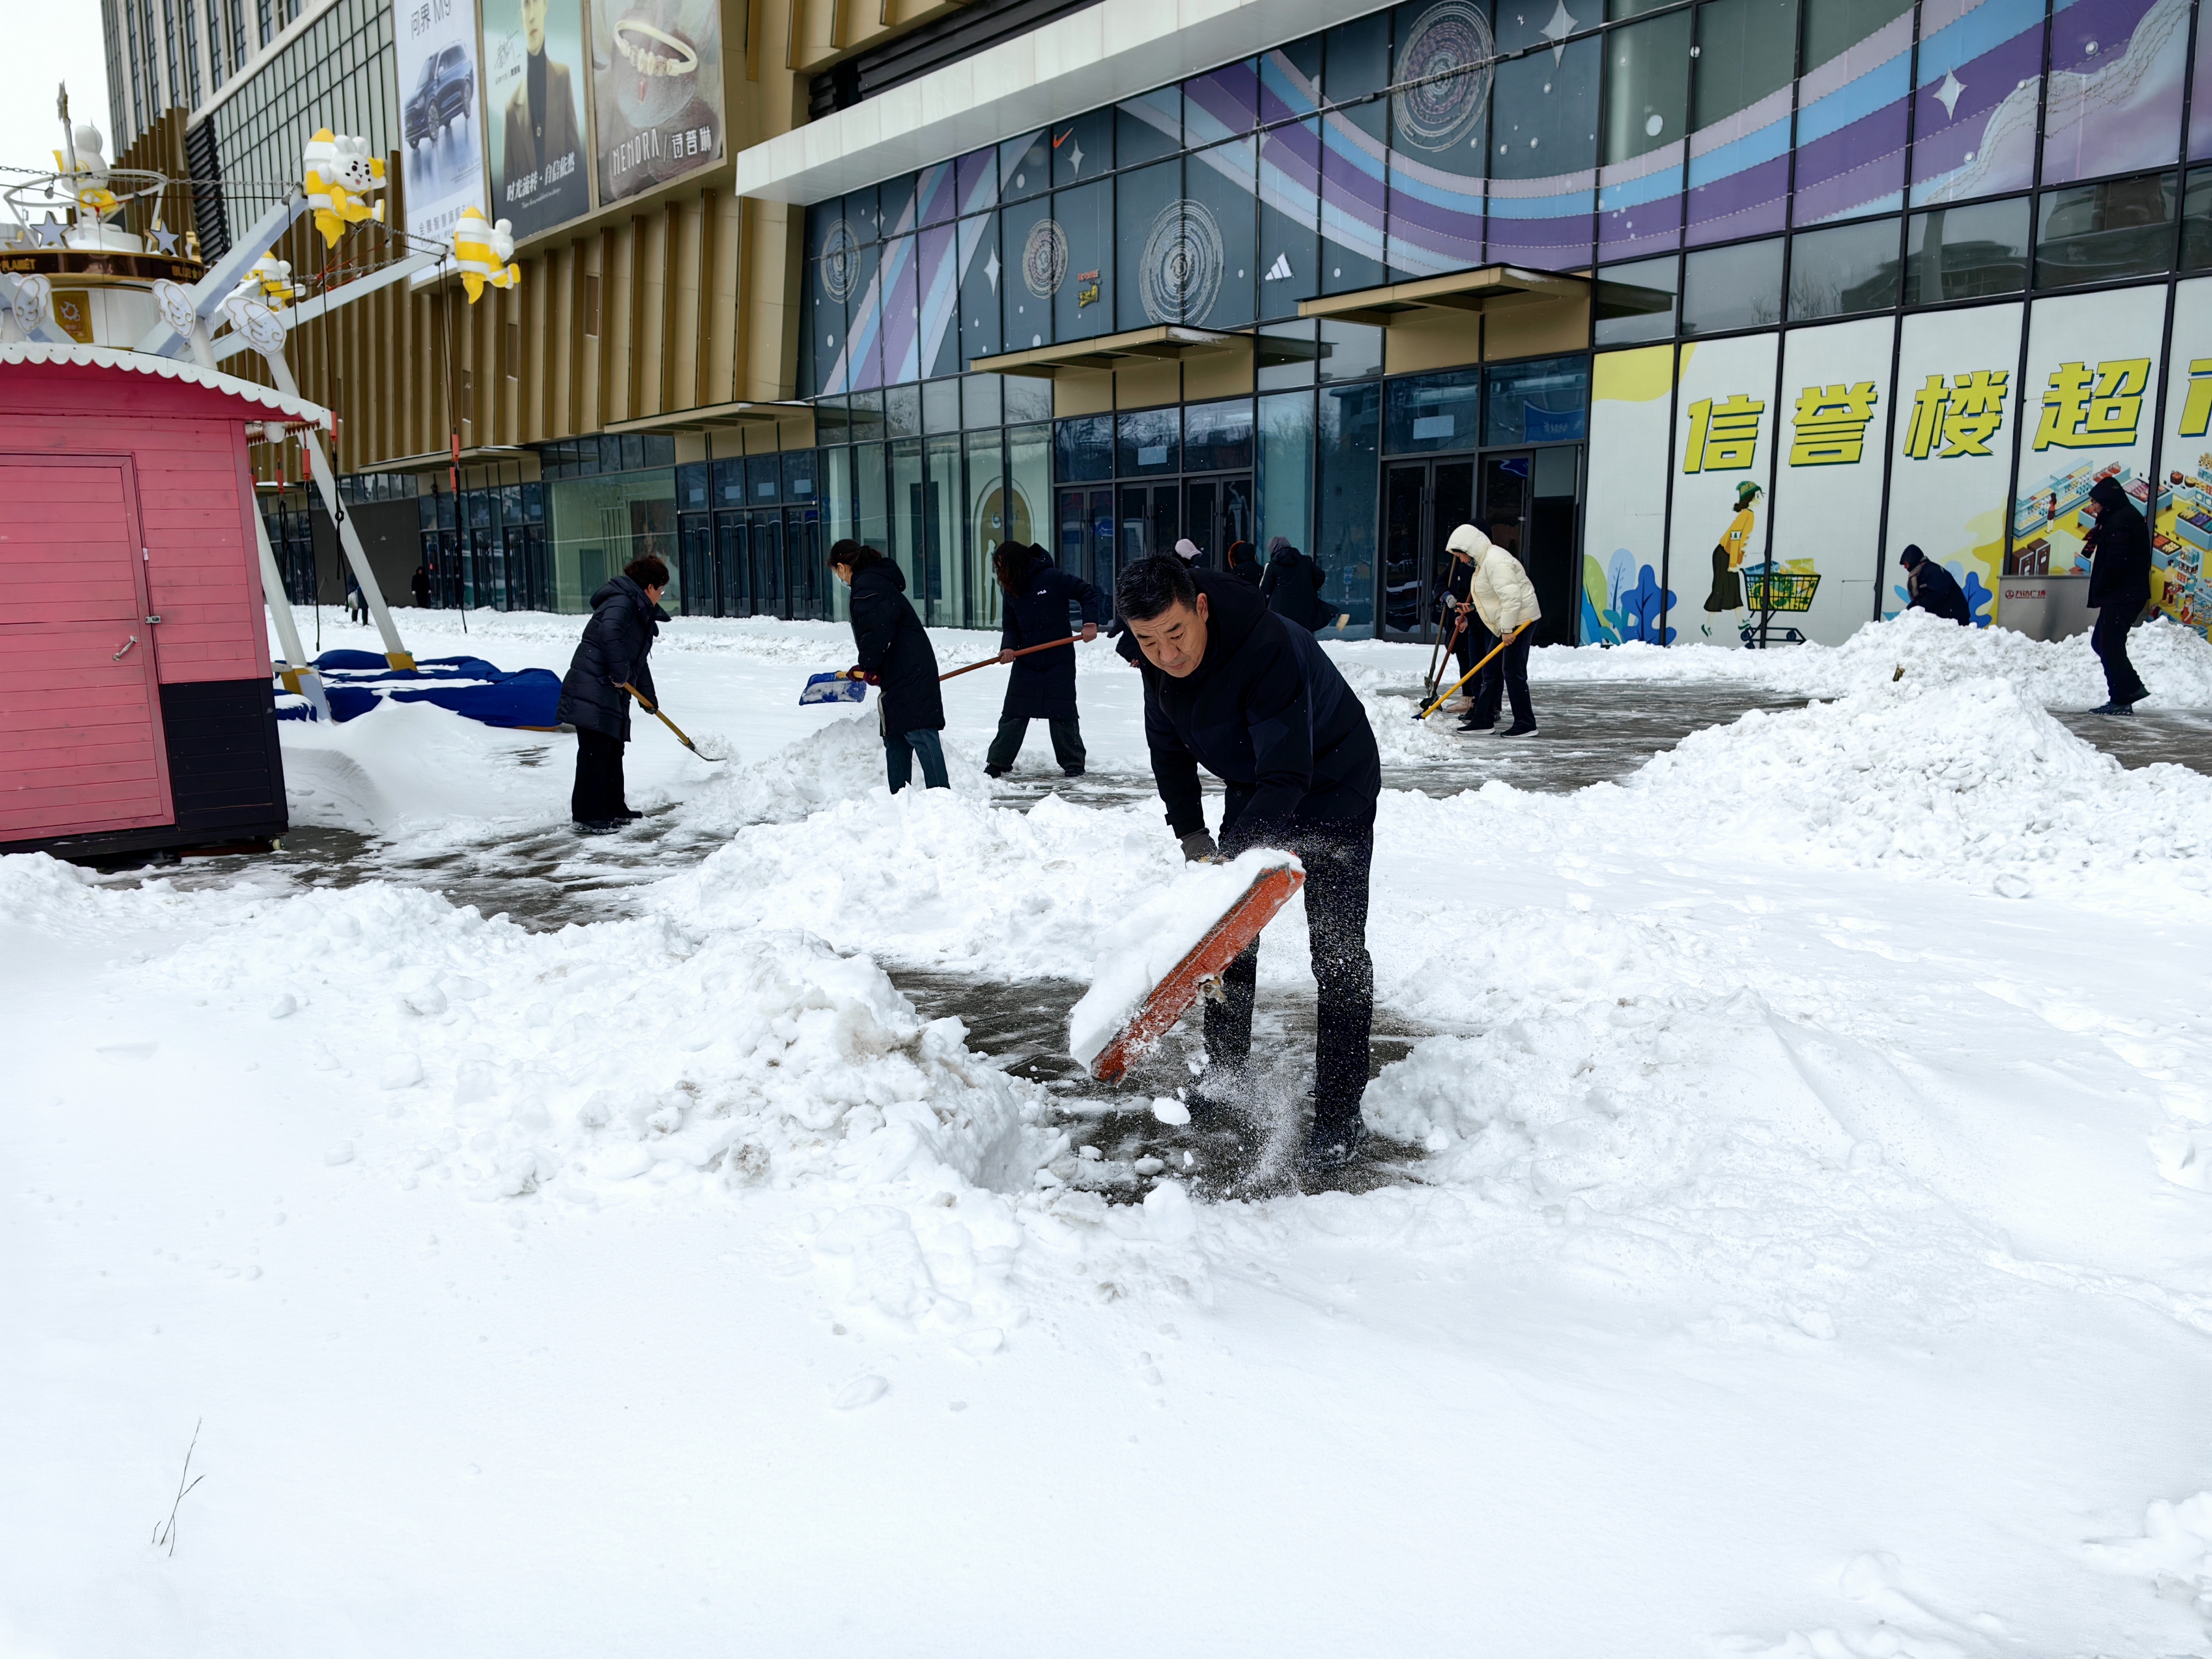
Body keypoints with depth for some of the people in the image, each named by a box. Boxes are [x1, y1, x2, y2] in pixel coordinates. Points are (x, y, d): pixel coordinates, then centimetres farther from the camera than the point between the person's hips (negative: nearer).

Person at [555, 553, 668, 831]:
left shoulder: (641, 613, 21)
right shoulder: (622, 603, -13)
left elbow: (638, 659, 32)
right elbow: (610, 631, -35)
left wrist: (648, 694, 39)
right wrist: (620, 673, -29)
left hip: (612, 695, 11)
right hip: (593, 690, -11)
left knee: (613, 752, 16)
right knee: (595, 753, -10)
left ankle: (614, 810, 26)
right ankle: (587, 815, -6)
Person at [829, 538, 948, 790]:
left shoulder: (867, 586, -11)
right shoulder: (876, 580, 23)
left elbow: (878, 629, -24)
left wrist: (867, 666, -12)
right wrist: (867, 667, 20)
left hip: (909, 674, -11)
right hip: (901, 675, 11)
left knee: (919, 733, -14)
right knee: (895, 739, 14)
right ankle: (898, 796, 19)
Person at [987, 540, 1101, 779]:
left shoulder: (1052, 578, -11)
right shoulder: (1011, 591, 7)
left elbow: (1089, 594, -8)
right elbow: (1010, 626, 8)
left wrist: (1090, 622, -21)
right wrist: (1008, 647, -12)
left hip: (1059, 661, -4)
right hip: (1026, 662, 5)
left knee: (1063, 714, 2)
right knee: (1013, 714, 2)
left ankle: (1073, 763, 15)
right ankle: (997, 762, 10)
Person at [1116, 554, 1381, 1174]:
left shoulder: (1271, 648, -38)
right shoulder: (1158, 660, -13)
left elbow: (1287, 777, -40)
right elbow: (1169, 749, 4)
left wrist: (1228, 860, -45)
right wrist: (1191, 833, -2)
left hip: (1332, 789, -7)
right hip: (1251, 788, 7)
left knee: (1336, 951, -10)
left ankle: (1340, 1115, -3)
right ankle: (1227, 1067, 31)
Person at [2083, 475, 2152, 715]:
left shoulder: (2119, 521, -16)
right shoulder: (2129, 516, 19)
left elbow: (2117, 561, -22)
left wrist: (2099, 587, -12)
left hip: (2121, 597, -11)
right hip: (2127, 595, 11)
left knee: (2110, 646, -6)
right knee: (2101, 642, 16)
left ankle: (2121, 700, -3)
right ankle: (2133, 687, 16)